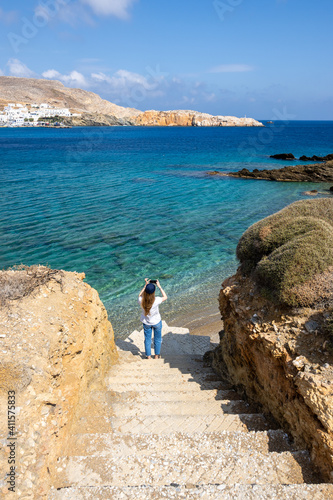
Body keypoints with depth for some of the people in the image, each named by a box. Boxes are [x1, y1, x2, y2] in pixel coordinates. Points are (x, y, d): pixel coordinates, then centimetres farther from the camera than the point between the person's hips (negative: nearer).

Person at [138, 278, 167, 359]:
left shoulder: (141, 301, -27)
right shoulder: (156, 301, -34)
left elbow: (140, 295, 0)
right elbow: (165, 297, -13)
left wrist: (146, 285, -5)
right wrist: (159, 286, -11)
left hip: (146, 323, 2)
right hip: (157, 322, -2)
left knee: (147, 339, 21)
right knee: (157, 339, 21)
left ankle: (148, 356, 35)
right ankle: (156, 356, 37)